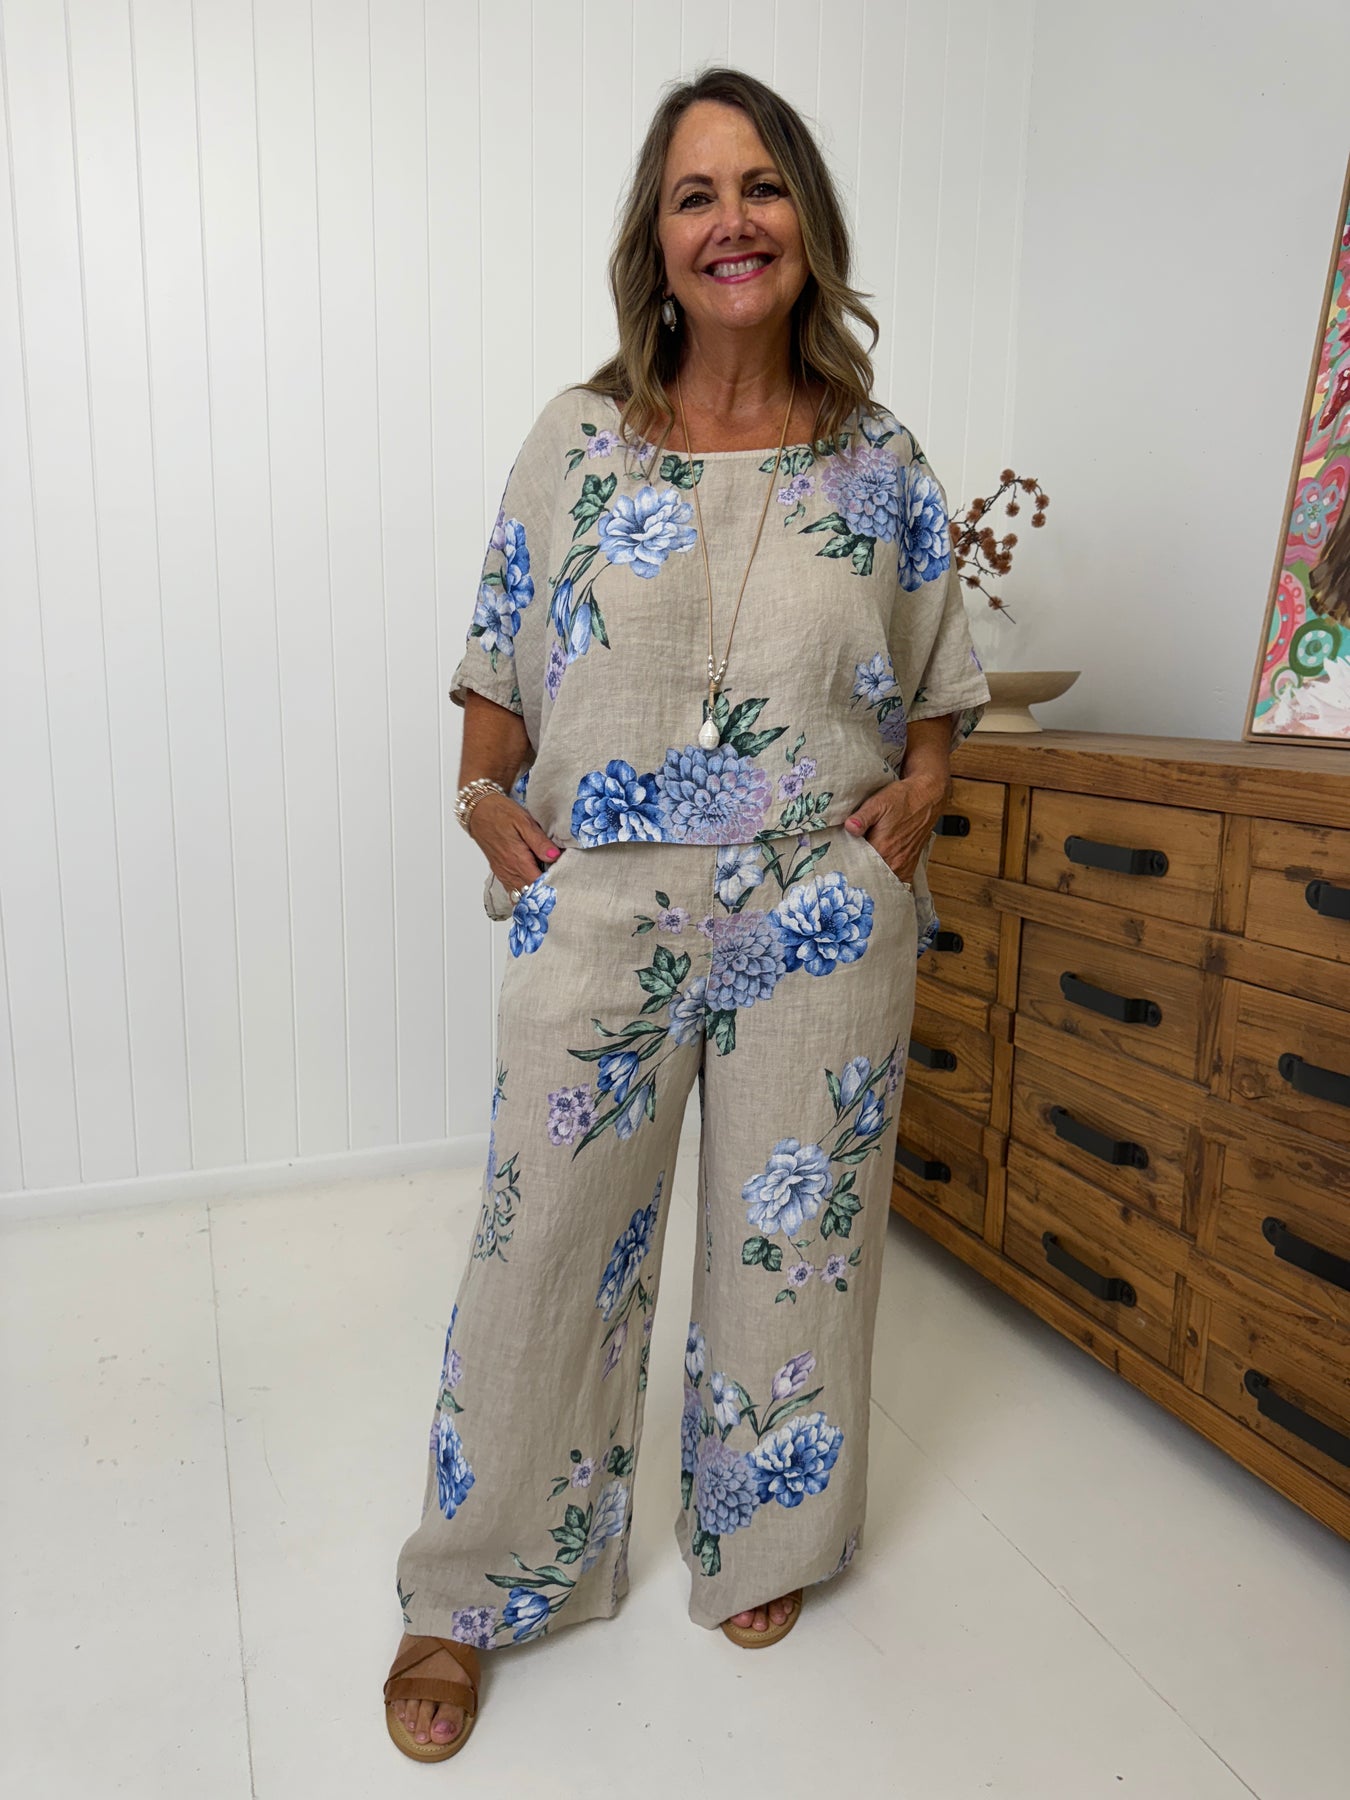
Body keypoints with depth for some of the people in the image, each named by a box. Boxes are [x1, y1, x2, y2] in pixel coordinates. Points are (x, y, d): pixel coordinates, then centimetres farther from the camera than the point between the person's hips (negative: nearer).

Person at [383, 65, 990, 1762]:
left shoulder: (882, 463, 6)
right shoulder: (576, 438, 4)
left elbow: (938, 682, 14)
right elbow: (498, 655, 9)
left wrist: (916, 791, -4)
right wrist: (483, 795, -6)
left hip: (821, 918, 2)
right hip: (599, 907, 0)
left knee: (795, 1231, 12)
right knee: (548, 1238, 5)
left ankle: (762, 1541, 39)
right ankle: (469, 1594, 28)